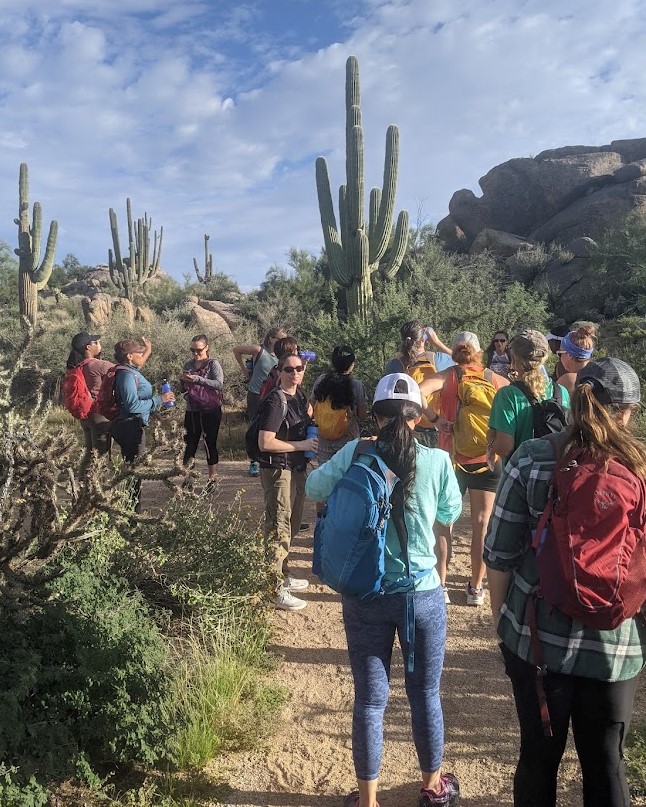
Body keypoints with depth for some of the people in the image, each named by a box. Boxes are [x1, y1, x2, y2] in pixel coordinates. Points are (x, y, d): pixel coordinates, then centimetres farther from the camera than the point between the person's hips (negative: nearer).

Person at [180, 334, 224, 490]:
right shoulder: (188, 365, 11)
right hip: (192, 411, 5)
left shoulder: (213, 364, -5)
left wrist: (197, 379, -26)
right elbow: (182, 389, 16)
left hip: (210, 411, -5)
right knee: (189, 445, 6)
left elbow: (219, 384, -20)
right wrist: (183, 381, -6)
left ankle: (212, 480, 12)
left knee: (210, 444, 3)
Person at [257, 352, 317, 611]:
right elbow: (265, 443, -23)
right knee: (279, 529, -4)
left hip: (297, 469, 9)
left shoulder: (300, 397, 8)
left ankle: (283, 575, 36)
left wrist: (312, 437, 11)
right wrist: (302, 445, -18)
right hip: (278, 471, -9)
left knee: (292, 525, 20)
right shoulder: (275, 401, -18)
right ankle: (274, 589, 5)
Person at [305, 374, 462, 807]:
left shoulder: (354, 455, -9)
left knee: (370, 700, 14)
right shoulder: (437, 460, -9)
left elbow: (313, 489, 6)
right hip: (423, 594, 0)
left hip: (365, 596, 0)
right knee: (426, 694, 20)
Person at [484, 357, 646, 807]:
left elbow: (500, 553, -7)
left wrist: (502, 619, 7)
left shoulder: (532, 459, -10)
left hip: (537, 635, 0)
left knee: (540, 756, 19)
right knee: (606, 765, 20)